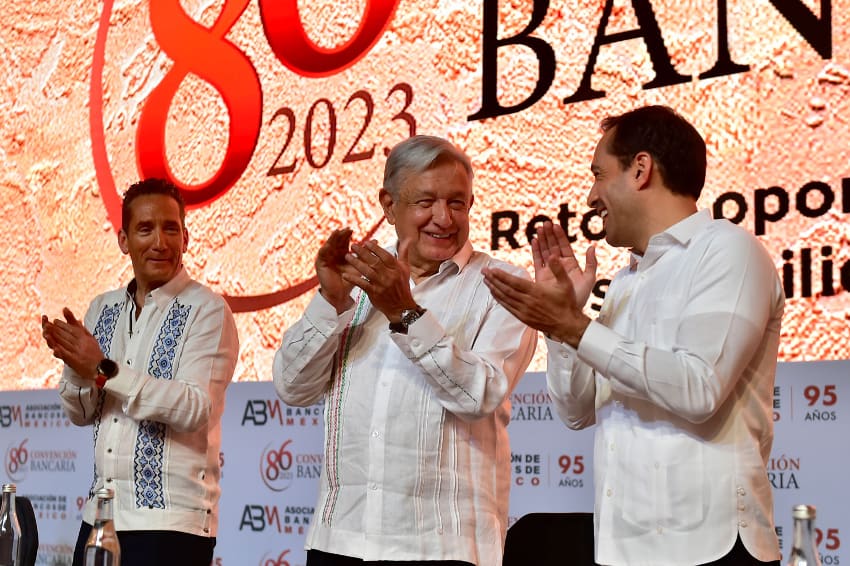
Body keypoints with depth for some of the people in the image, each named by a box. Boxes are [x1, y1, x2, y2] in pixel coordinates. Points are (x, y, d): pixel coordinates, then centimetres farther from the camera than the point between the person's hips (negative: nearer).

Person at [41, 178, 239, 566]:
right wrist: (76, 365, -11)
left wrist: (104, 370, -21)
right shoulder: (103, 309, 10)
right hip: (99, 515, 5)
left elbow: (196, 409, -19)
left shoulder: (207, 310, -8)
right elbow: (80, 414, 9)